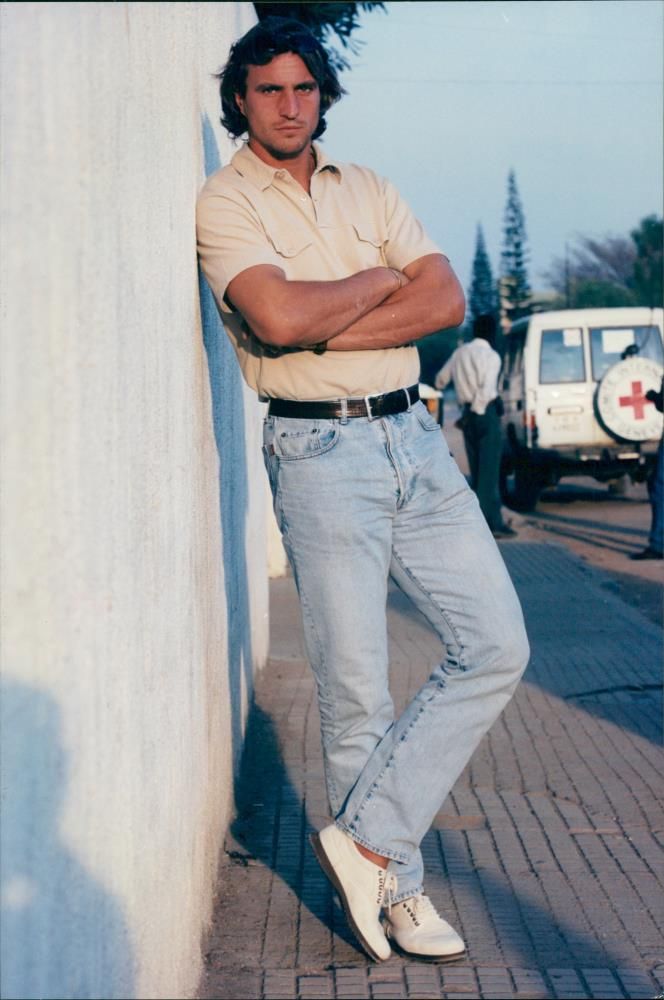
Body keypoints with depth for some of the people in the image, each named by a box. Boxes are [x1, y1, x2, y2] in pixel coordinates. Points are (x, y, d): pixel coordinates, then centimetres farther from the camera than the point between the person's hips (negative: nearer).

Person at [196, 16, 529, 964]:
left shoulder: (368, 190, 14)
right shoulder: (226, 201, -2)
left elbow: (447, 298, 0)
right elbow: (278, 317, -20)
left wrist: (321, 331, -12)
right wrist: (378, 281, -4)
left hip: (414, 434, 6)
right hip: (319, 452, -6)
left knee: (496, 645, 0)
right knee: (355, 686, -2)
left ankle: (365, 838, 6)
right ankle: (397, 885, 15)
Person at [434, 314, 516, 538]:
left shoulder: (459, 353, 11)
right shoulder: (490, 356, -11)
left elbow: (441, 379, 25)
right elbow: (487, 389, -23)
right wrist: (478, 409, -11)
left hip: (468, 413, 7)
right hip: (487, 412, -7)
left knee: (476, 470, 13)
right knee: (489, 470, -7)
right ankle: (493, 522, -9)